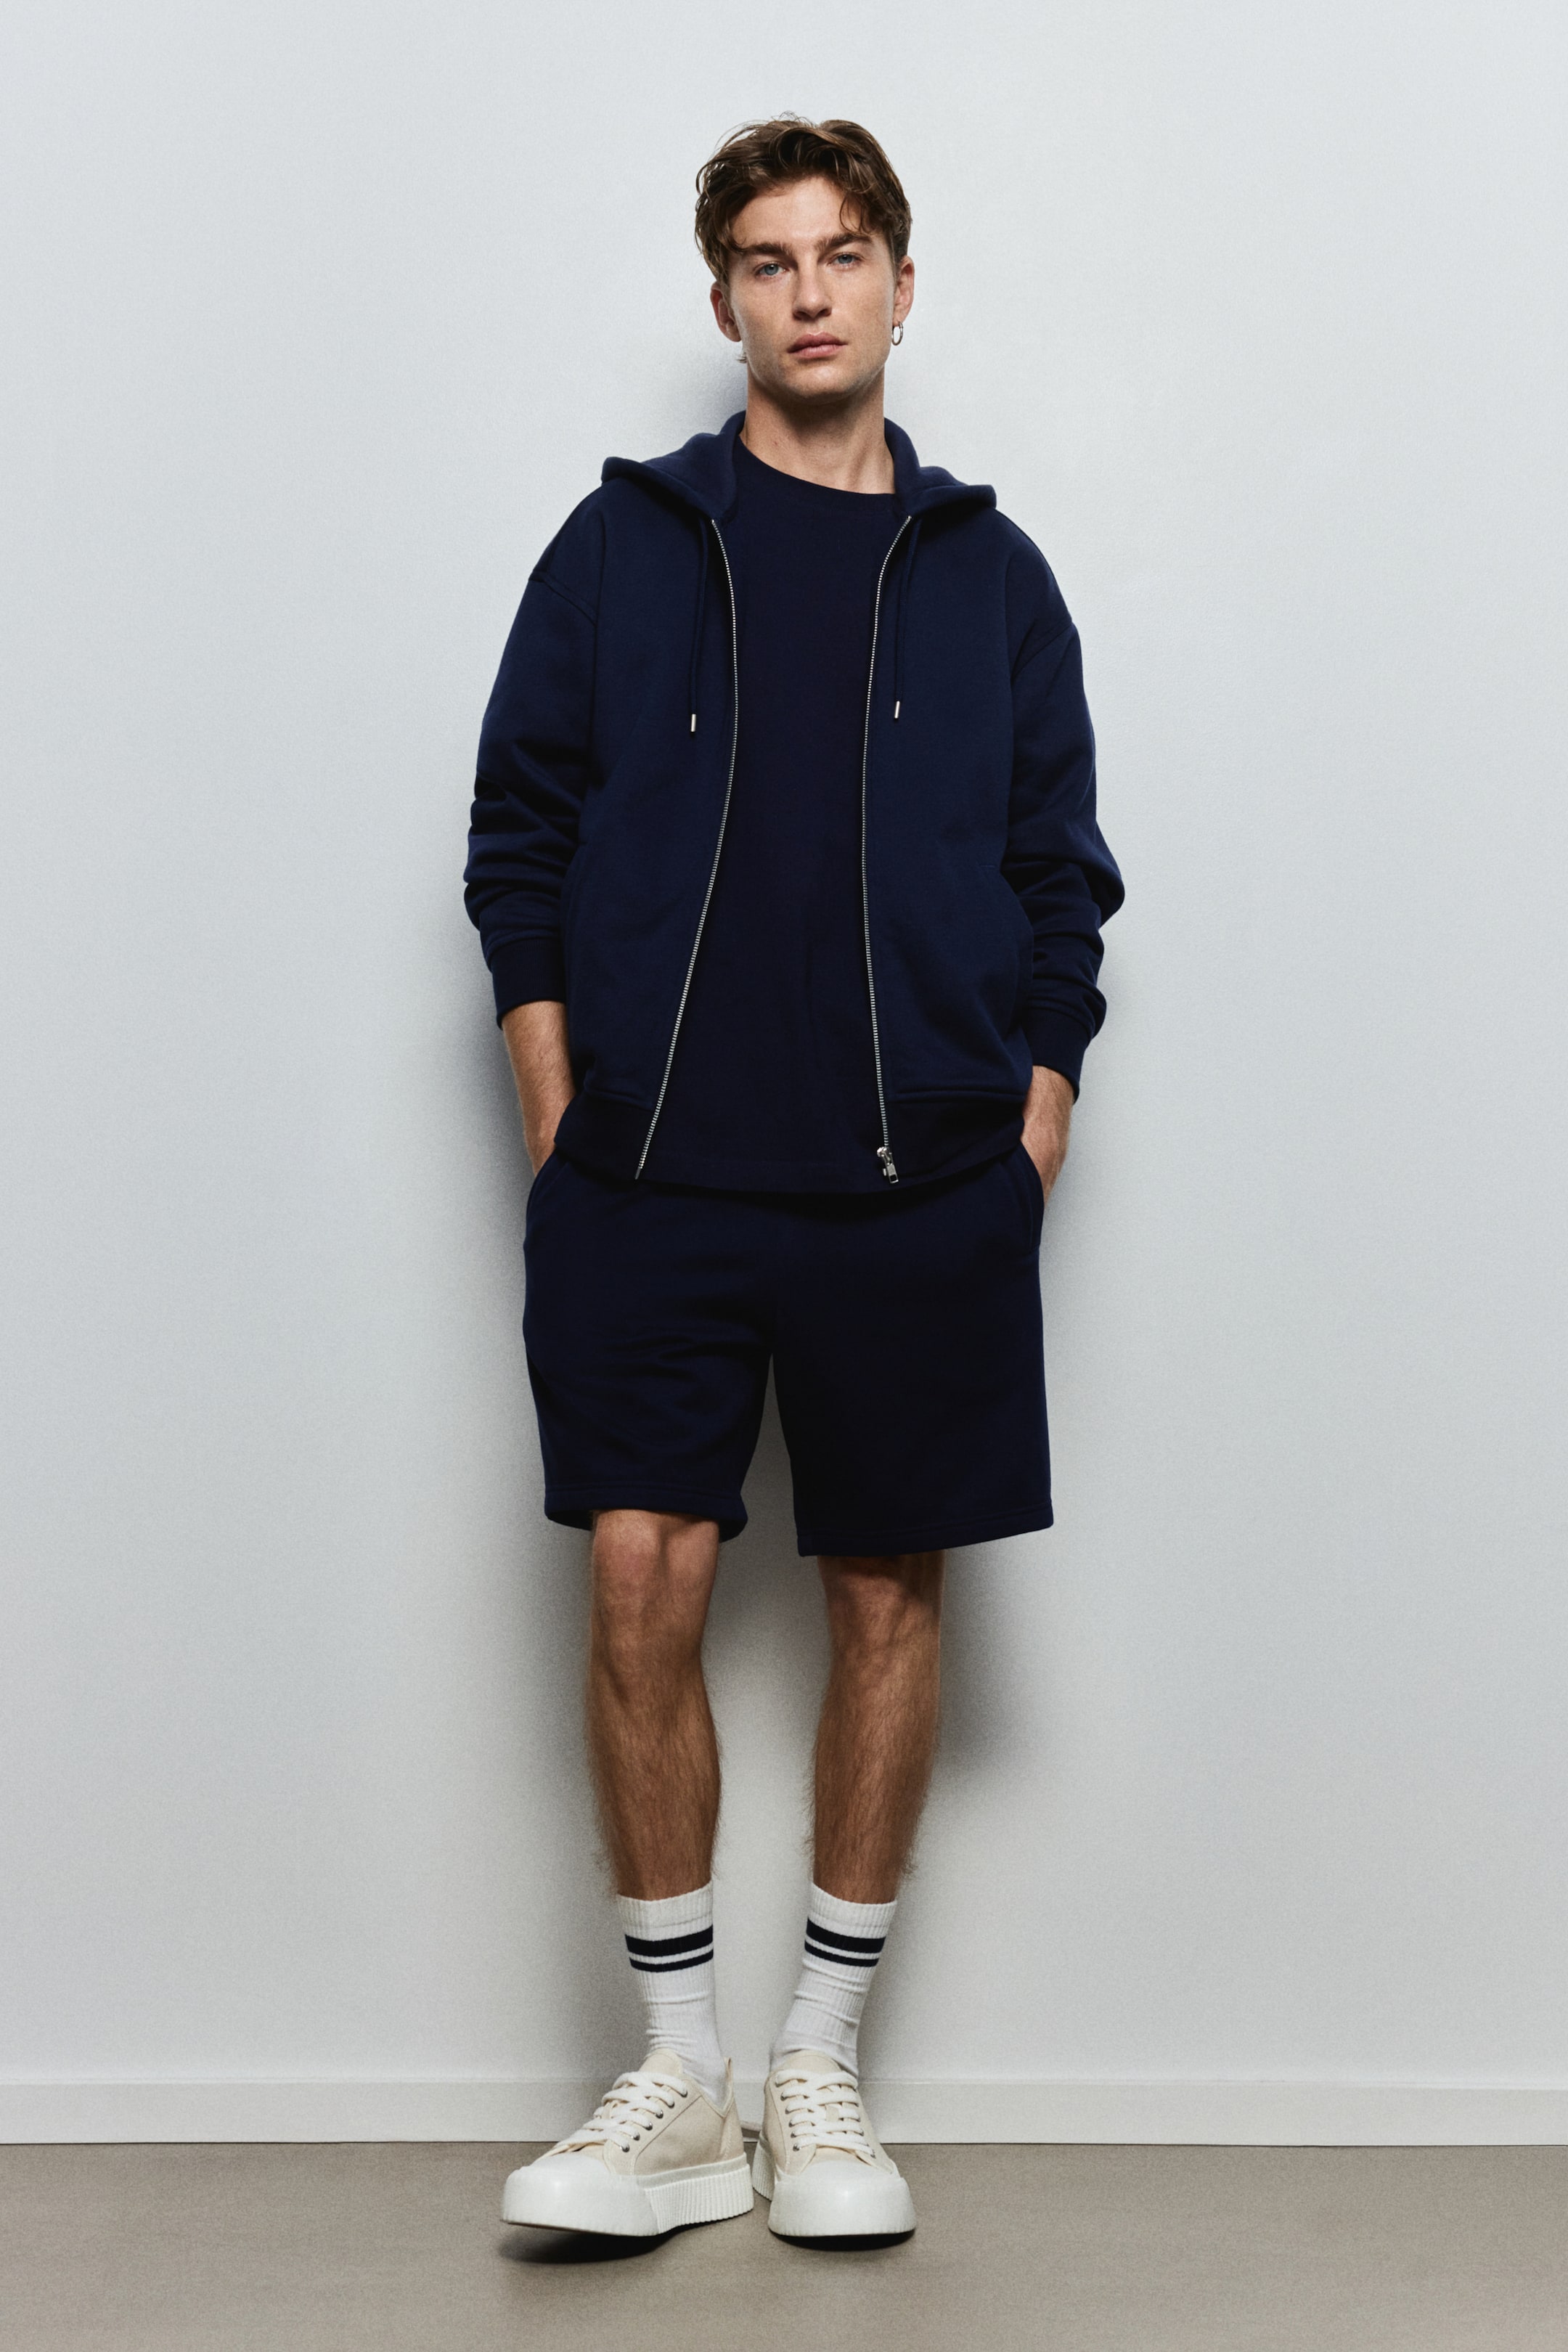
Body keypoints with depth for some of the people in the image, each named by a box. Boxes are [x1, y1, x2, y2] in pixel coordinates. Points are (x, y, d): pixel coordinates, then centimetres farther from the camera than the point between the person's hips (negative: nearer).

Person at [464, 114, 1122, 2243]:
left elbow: (1062, 886, 10)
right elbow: (519, 834, 7)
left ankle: (823, 2071, 20)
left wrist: (1026, 1138, 0)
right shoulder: (624, 543, 8)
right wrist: (562, 1125, -1)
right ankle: (680, 2090, 12)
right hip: (651, 1186, -1)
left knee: (891, 1600, 5)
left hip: (921, 1189, 1)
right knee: (642, 1591, -3)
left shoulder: (987, 574, 10)